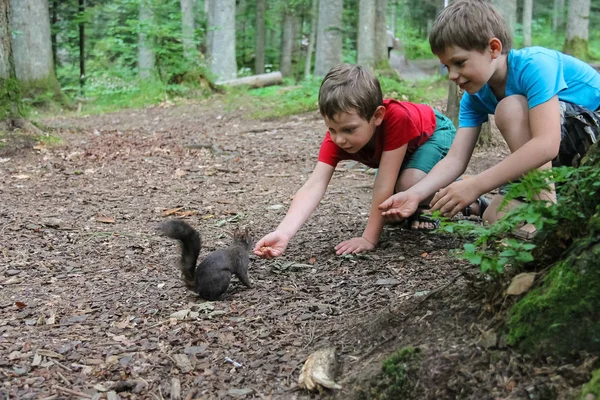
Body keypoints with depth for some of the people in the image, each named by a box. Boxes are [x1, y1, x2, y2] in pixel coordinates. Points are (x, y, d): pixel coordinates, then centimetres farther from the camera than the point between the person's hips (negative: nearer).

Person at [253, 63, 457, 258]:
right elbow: (313, 186, -42)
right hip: (393, 141, 5)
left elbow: (383, 186, -43)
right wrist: (284, 233, -56)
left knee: (409, 183, -32)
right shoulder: (336, 137, -31)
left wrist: (369, 239, -39)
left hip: (436, 132, -5)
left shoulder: (396, 118, -46)